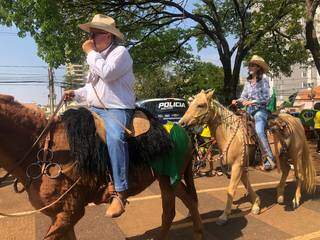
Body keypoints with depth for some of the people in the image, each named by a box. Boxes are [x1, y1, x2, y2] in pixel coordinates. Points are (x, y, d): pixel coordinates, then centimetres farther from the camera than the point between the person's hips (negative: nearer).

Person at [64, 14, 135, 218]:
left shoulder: (120, 52, -4)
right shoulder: (98, 57, 23)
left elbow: (107, 73, -23)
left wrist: (90, 52, -11)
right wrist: (76, 94, 10)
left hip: (117, 110, -9)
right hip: (95, 109, 10)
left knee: (115, 138, -35)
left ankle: (121, 192, -32)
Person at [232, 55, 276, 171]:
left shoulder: (263, 80, -3)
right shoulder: (248, 82, 13)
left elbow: (266, 98, -9)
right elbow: (243, 97, 14)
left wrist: (252, 101, -19)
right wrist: (237, 101, -7)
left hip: (260, 110, -7)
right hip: (249, 110, 7)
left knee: (259, 130, -28)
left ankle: (270, 159, -25)